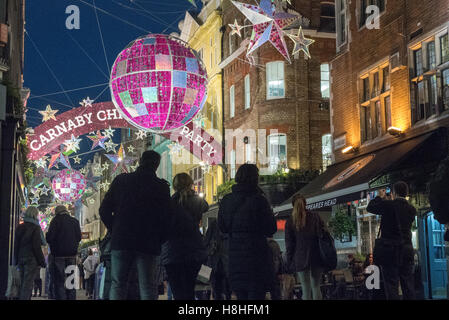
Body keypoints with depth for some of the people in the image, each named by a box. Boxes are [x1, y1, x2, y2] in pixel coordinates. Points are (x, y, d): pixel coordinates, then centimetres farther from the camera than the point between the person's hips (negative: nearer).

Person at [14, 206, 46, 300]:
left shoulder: (19, 228, 9)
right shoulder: (35, 228, -11)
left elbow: (16, 246, 13)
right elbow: (37, 247, -13)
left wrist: (16, 260, 19)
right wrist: (42, 261, -7)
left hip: (21, 258, 7)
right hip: (31, 259, -7)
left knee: (23, 283, 15)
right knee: (28, 283, -6)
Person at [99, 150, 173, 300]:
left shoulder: (121, 180, 5)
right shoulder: (161, 186, -1)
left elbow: (104, 210, 4)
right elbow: (166, 219, -3)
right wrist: (159, 240, 9)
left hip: (121, 241, 2)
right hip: (148, 243, -1)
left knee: (117, 285, 9)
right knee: (148, 288, 2)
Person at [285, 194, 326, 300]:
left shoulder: (290, 221, 1)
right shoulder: (315, 217, 5)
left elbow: (289, 243, 0)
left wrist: (290, 261, 5)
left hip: (301, 258, -1)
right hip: (317, 257, 1)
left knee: (306, 290, 2)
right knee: (316, 287, 12)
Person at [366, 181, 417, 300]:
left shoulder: (388, 205, -10)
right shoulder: (412, 209, 5)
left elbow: (370, 208, 4)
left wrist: (379, 197, 18)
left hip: (389, 251, -4)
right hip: (407, 252, 5)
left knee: (391, 284, -3)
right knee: (408, 285, 9)